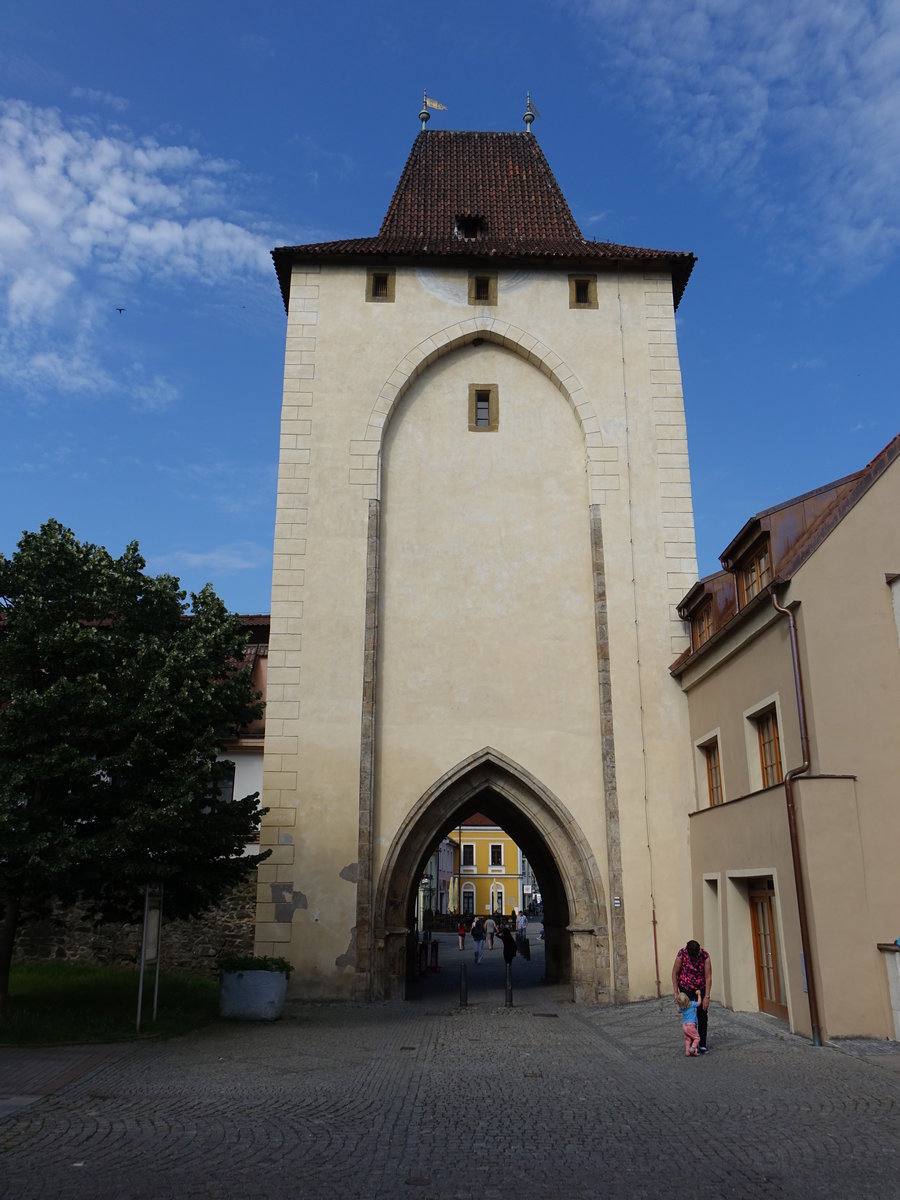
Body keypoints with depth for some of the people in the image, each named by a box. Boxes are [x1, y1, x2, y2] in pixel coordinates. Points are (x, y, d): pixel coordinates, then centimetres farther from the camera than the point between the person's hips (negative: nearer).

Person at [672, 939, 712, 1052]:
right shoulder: (682, 954, -22)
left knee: (702, 1015, -2)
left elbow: (708, 977, -18)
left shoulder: (705, 955, -21)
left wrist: (706, 997, -21)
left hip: (701, 988, 1)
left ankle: (702, 1045, 8)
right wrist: (676, 993, -12)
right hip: (686, 987, -1)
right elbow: (675, 973, -12)